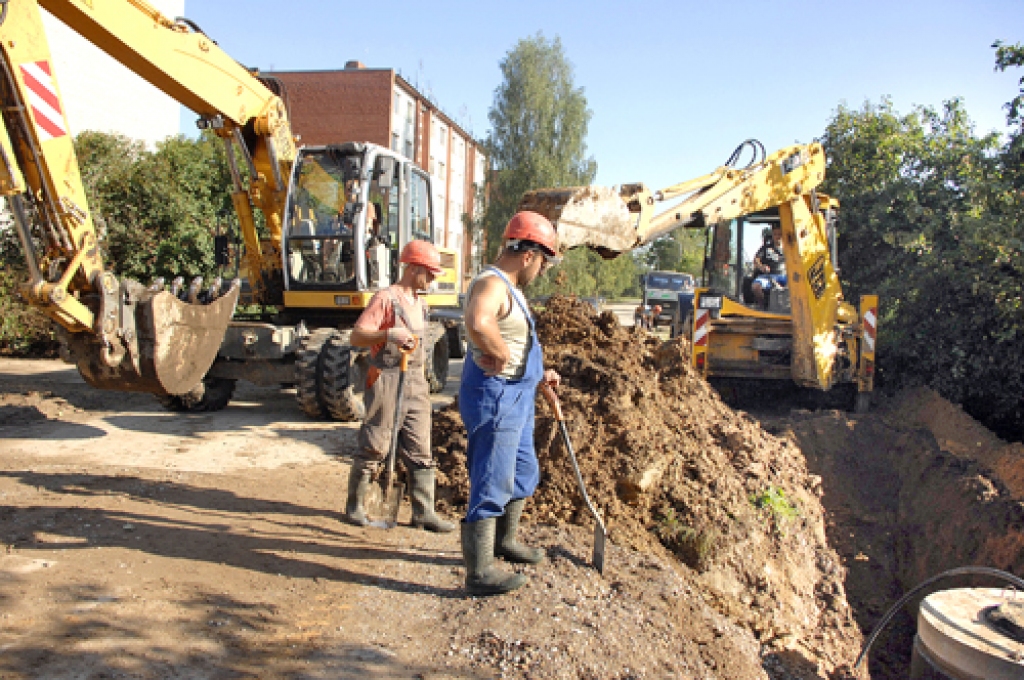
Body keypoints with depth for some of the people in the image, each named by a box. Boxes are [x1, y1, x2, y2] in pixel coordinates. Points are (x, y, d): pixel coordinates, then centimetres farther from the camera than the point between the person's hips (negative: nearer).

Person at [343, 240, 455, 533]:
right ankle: (355, 506, 18)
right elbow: (357, 336, -16)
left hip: (416, 383, 8)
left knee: (420, 451, 6)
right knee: (374, 448, 2)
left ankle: (423, 512, 11)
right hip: (387, 380, -7)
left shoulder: (419, 303, 16)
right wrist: (388, 334, -33)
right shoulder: (386, 297, -9)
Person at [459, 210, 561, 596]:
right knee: (492, 484, -3)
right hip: (494, 396, -11)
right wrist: (501, 356, -28)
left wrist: (537, 374, 22)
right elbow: (478, 323, -43)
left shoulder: (510, 287, 15)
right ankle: (480, 572, 8)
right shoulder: (492, 284, -19)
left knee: (524, 473, 23)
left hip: (516, 398, 11)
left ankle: (505, 541, 42)